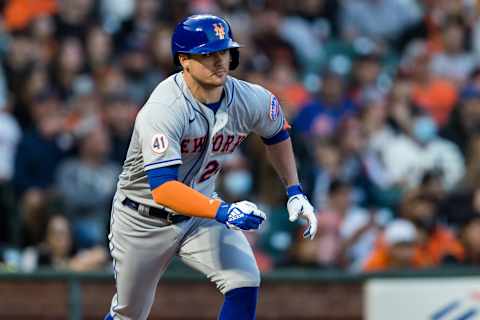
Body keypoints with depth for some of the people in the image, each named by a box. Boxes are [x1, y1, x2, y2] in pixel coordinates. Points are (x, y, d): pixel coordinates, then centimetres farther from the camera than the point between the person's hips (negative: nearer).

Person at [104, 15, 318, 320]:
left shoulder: (251, 100, -15)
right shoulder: (163, 110, -33)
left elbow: (277, 133, 11)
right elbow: (162, 189, -42)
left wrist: (295, 192, 5)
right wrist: (222, 212, -53)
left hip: (201, 209, 4)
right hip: (144, 221, -4)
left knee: (245, 283, -21)